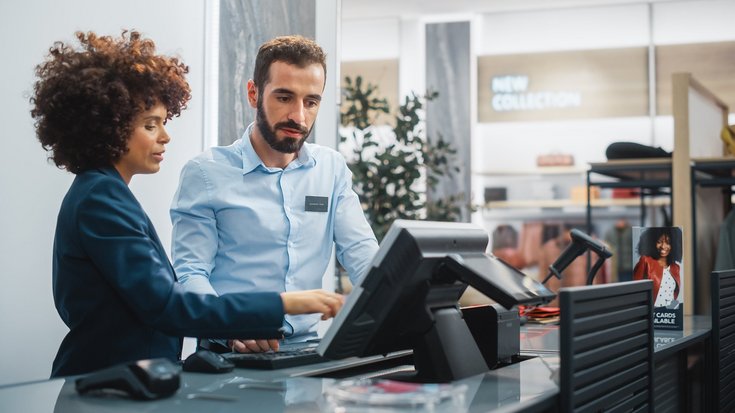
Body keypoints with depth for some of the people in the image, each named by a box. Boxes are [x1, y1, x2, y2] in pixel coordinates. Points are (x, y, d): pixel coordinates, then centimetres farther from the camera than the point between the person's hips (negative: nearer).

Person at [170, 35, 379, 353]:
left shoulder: (332, 168, 13)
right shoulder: (205, 172, 1)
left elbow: (363, 254, 7)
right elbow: (190, 273, -5)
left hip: (307, 348, 4)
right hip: (230, 352, -3)